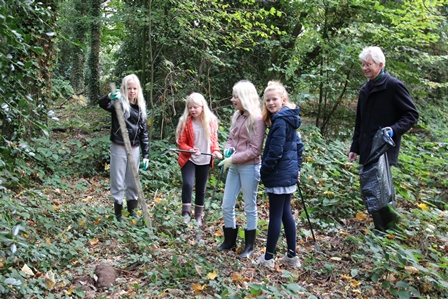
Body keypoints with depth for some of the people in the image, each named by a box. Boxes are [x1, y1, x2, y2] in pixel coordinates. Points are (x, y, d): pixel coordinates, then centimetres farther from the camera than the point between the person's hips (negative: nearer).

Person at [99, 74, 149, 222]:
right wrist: (109, 97, -51)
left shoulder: (141, 107, 8)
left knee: (133, 182, 15)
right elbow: (102, 104, -28)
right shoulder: (118, 102, -6)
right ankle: (118, 214, 15)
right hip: (119, 148, -4)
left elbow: (144, 132, 10)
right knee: (118, 182, 4)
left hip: (134, 149, 4)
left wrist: (146, 155, 6)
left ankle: (132, 211, 30)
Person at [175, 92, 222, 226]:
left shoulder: (211, 120, -3)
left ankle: (198, 216, 27)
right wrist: (190, 150, -26)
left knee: (201, 189, 12)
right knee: (187, 184, -23)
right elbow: (181, 142, -7)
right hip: (189, 159, -2)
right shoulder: (185, 121, -10)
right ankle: (186, 213, -11)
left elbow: (214, 139, 8)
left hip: (205, 160, 3)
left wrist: (215, 150, -11)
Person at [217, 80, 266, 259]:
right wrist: (228, 149, -5)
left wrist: (233, 159, -19)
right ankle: (229, 241, 30)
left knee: (249, 207, 7)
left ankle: (249, 246, 21)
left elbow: (255, 150, -17)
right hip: (234, 167, 8)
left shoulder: (257, 119, -15)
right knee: (227, 206, 12)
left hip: (249, 167, -7)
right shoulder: (237, 117, 8)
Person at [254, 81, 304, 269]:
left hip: (278, 176, -10)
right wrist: (297, 167, 21)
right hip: (289, 174, 10)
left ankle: (268, 258, 11)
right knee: (285, 213, 14)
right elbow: (298, 145, 18)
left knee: (275, 215, 0)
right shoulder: (289, 118, 12)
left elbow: (275, 151, -22)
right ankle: (292, 256, 21)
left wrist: (264, 170, -10)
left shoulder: (280, 121, -18)